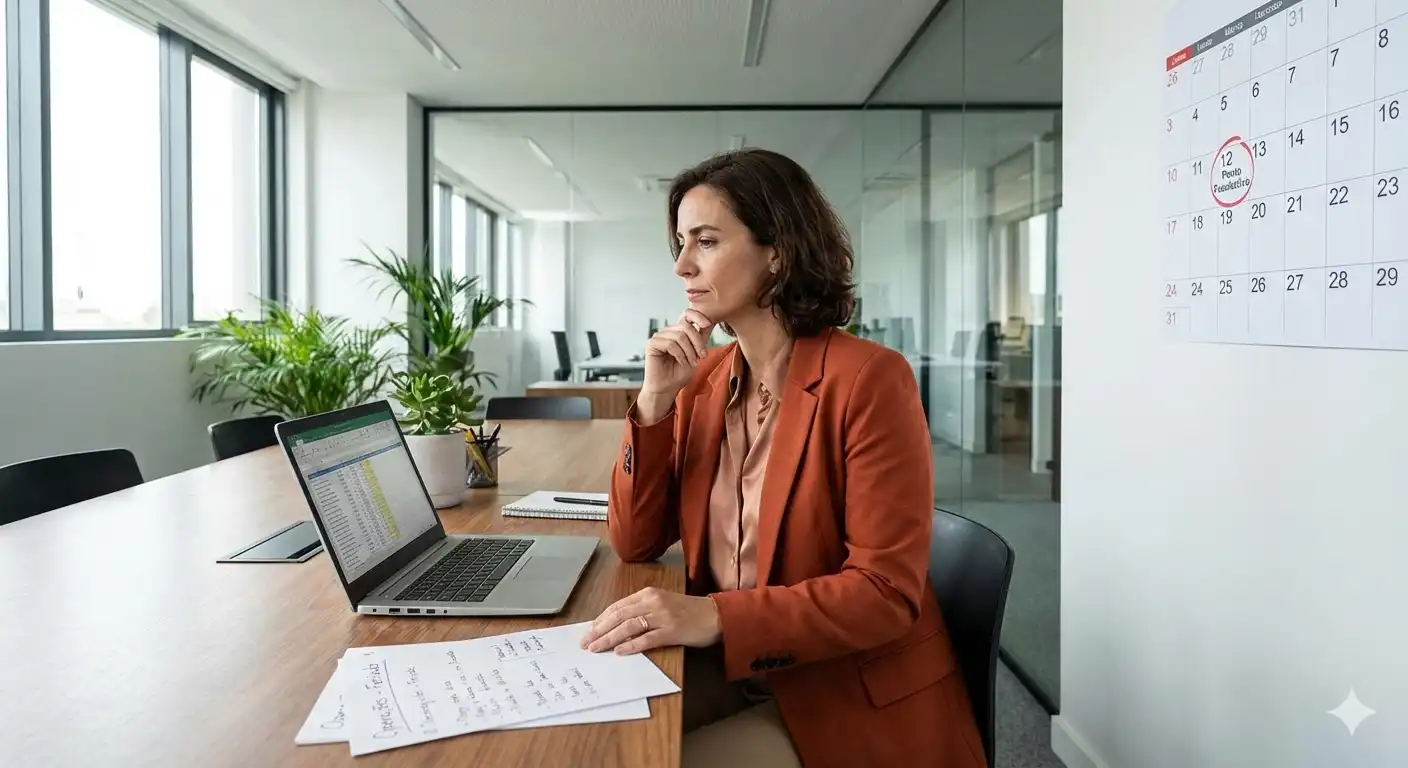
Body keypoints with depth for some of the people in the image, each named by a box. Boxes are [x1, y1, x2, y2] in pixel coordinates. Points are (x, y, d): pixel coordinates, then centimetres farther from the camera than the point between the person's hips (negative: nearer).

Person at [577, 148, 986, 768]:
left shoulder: (868, 378, -19)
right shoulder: (704, 378, 1)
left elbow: (886, 593, -21)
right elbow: (635, 544, 0)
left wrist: (716, 618, -32)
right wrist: (655, 401, -12)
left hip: (850, 696, -5)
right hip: (732, 669, 6)